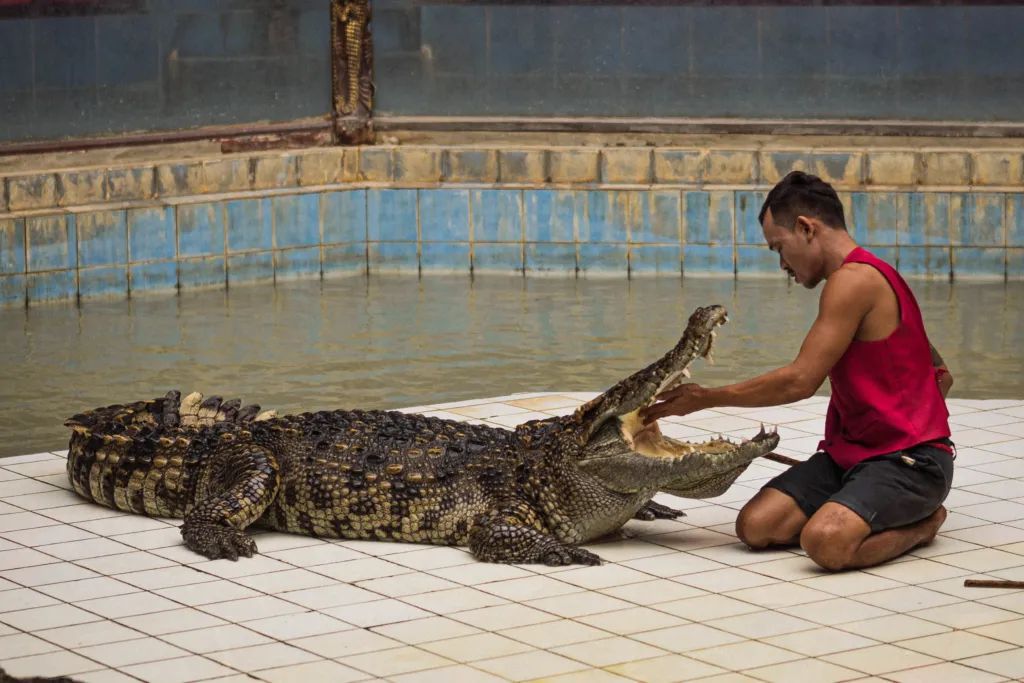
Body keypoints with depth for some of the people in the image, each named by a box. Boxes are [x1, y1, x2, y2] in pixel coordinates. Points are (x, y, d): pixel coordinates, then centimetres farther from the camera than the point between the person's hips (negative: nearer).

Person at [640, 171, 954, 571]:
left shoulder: (853, 280, -17)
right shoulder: (867, 278, 16)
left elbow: (800, 381, -19)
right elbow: (941, 376, 22)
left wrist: (706, 398, -10)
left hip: (909, 461, -10)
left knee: (826, 542, -34)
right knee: (755, 526, -9)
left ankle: (922, 524, -4)